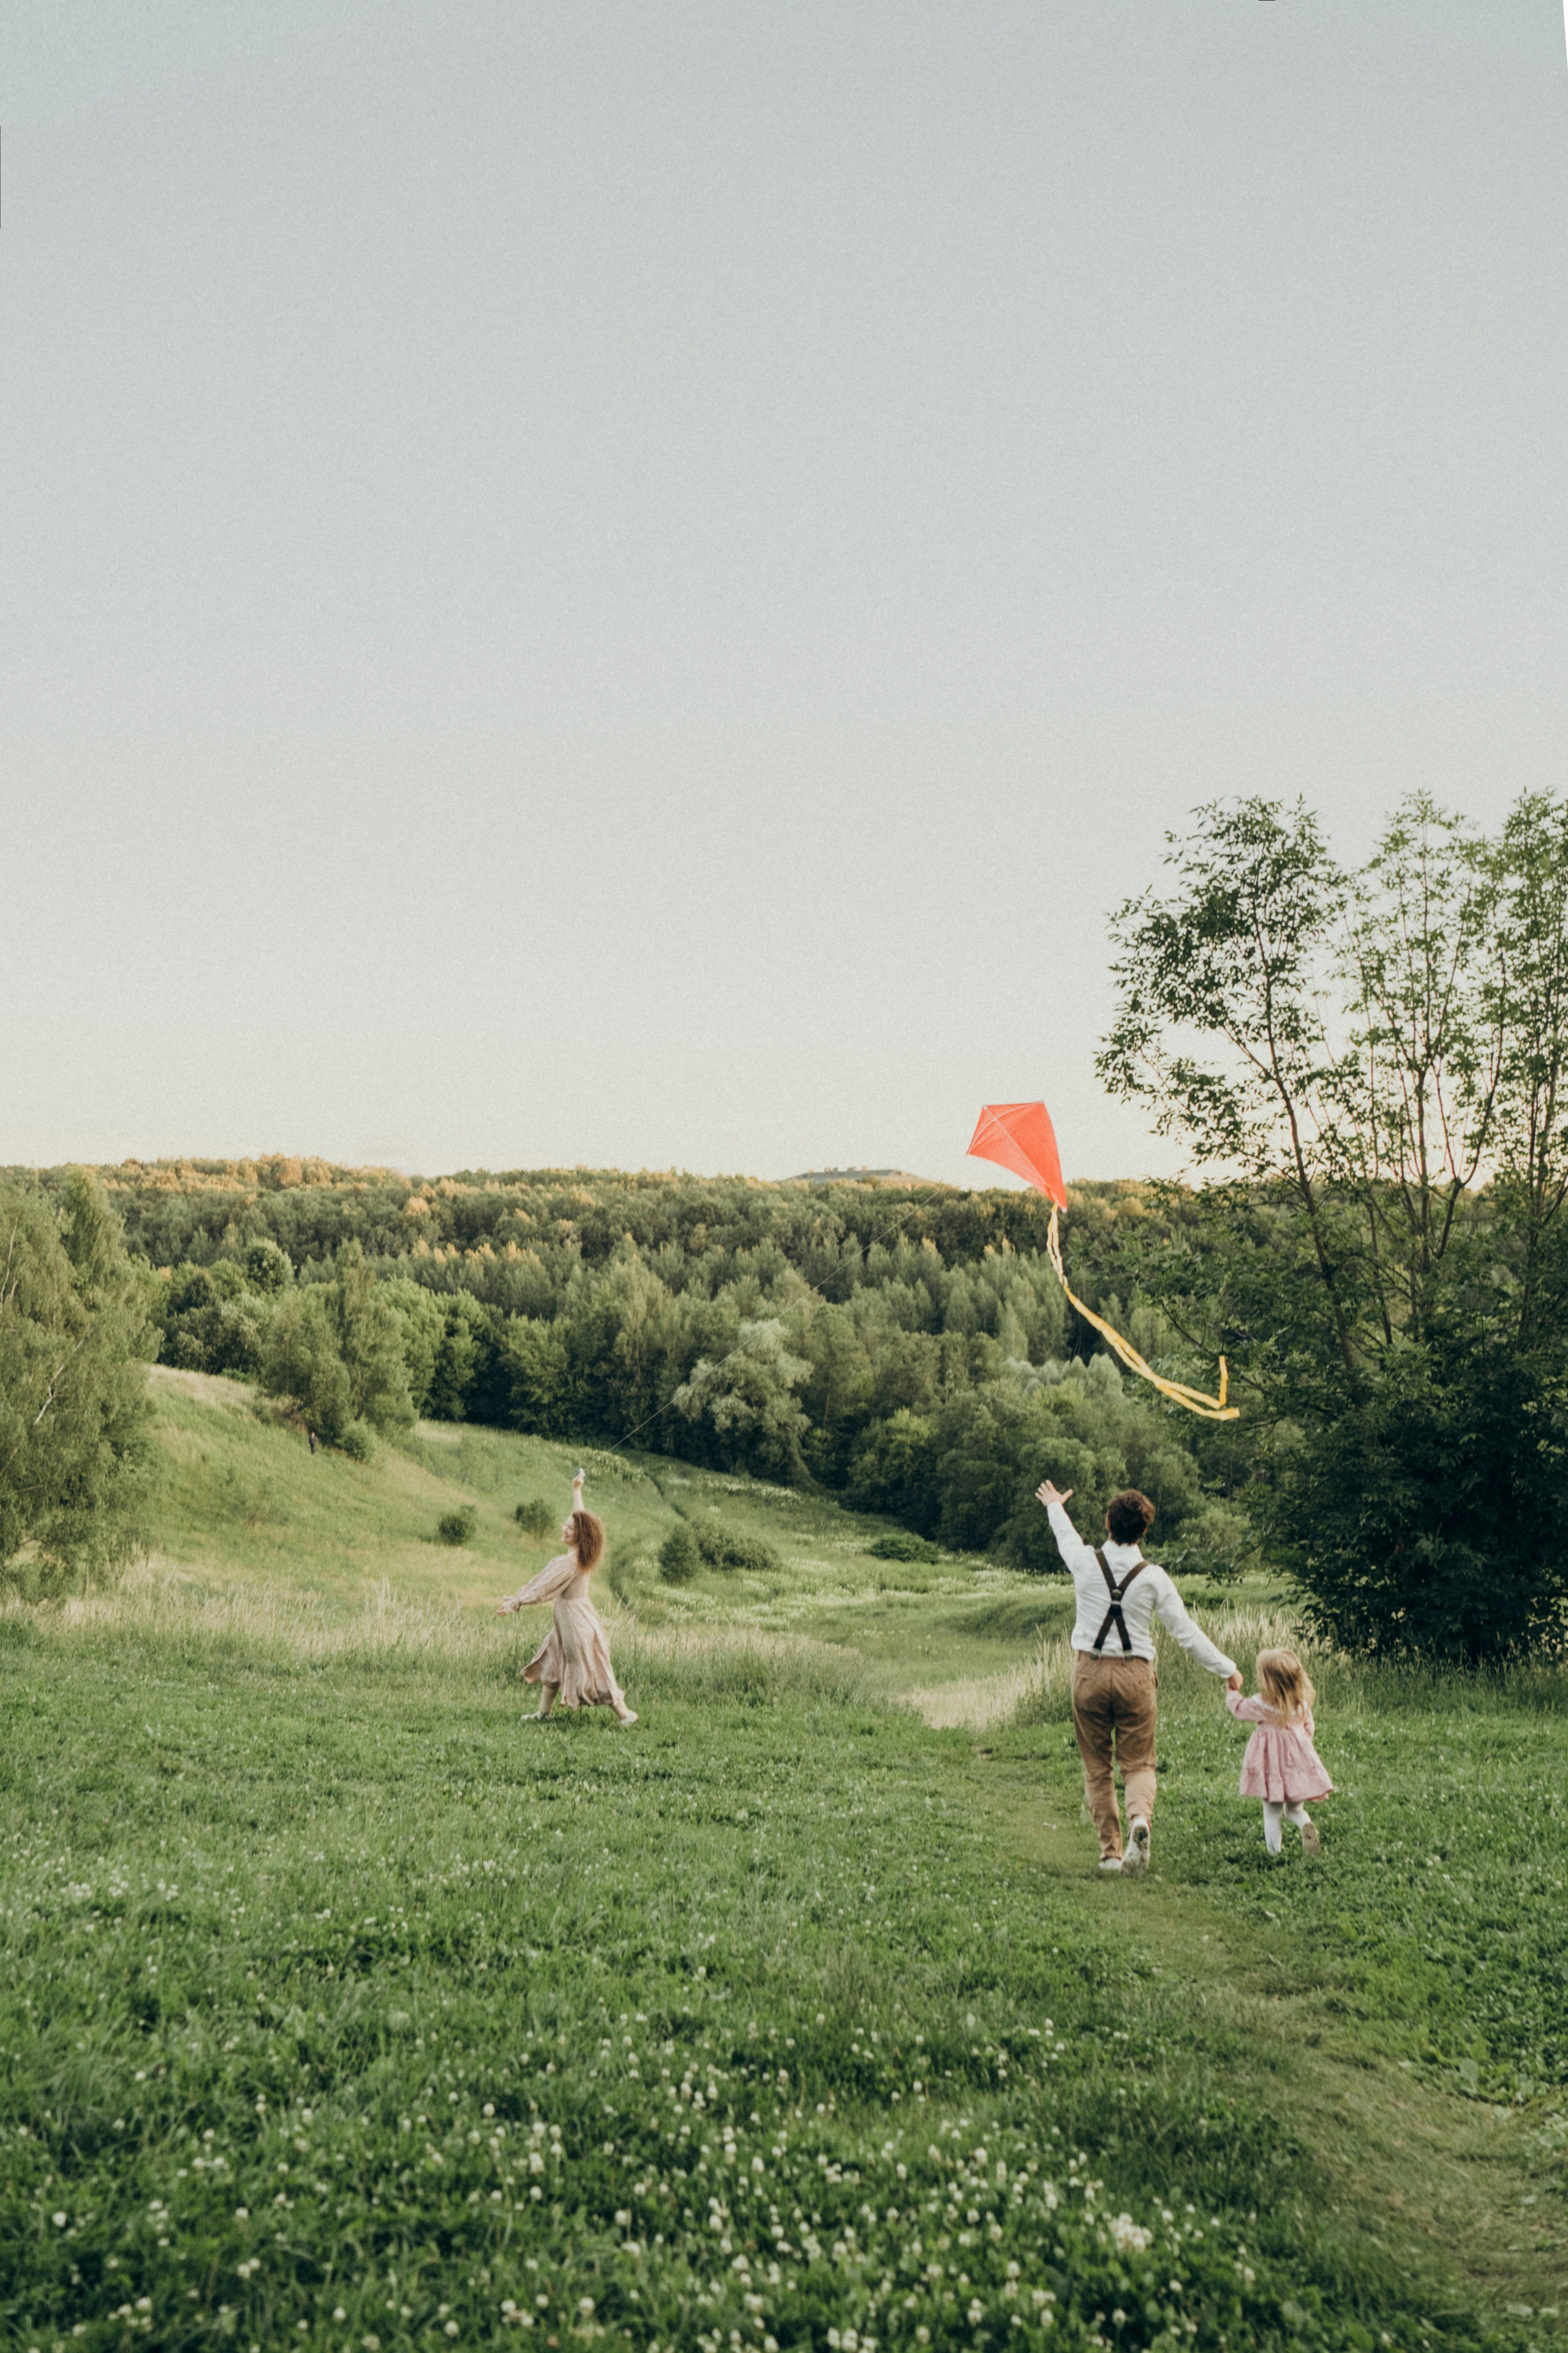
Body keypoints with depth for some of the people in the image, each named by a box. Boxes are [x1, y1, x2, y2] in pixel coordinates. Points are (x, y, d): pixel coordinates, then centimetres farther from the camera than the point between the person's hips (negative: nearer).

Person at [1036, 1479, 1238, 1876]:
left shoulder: (1085, 1562, -4)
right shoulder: (1153, 1578, -6)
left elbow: (1066, 1537, 20)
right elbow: (1186, 1631, -3)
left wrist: (1055, 1507, 42)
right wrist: (1227, 1668, 7)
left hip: (1090, 1672, 1)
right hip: (1135, 1674, 0)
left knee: (1097, 1768, 11)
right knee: (1138, 1763, 9)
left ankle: (1110, 1850, 9)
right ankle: (1140, 1817, -20)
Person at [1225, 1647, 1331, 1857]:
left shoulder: (1262, 1705, -15)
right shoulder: (1303, 1703, -2)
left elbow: (1239, 1710, 1)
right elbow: (1309, 1728, 8)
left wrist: (1232, 1692, 20)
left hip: (1271, 1762, -4)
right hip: (1298, 1759, 4)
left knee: (1272, 1812, 8)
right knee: (1294, 1808, 18)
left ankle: (1274, 1852, 8)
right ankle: (1307, 1824, -12)